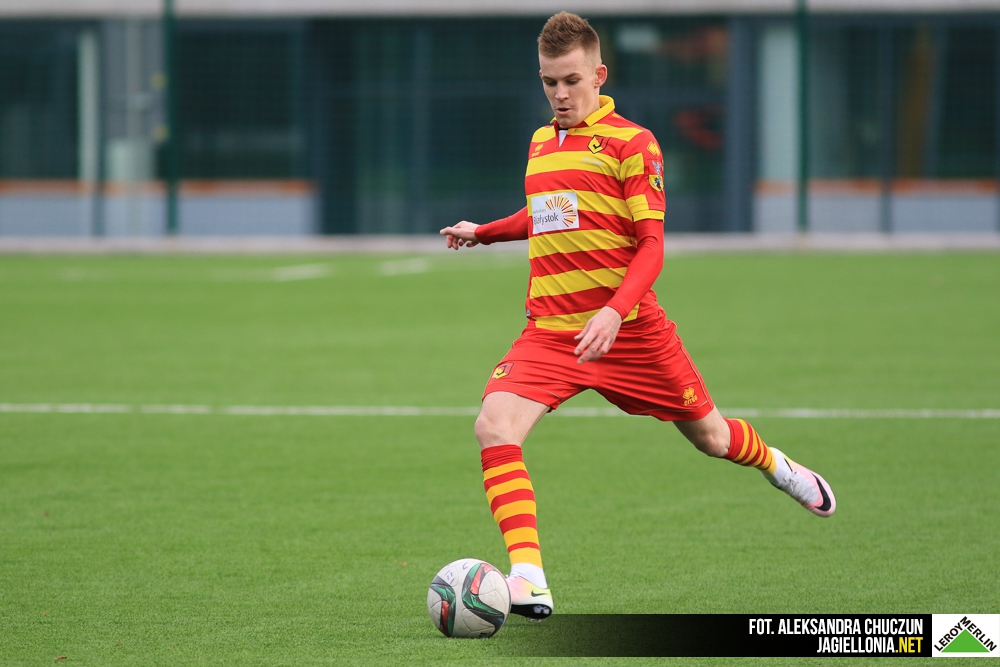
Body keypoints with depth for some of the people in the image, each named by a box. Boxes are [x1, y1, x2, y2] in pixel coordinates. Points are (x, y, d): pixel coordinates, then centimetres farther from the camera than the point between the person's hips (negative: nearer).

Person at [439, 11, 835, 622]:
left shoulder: (631, 143, -6)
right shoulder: (541, 143, 13)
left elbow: (651, 246, -12)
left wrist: (615, 311, -26)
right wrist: (484, 232, 24)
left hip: (629, 327, -4)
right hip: (549, 331, 4)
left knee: (710, 437, 11)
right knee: (494, 427, -23)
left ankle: (774, 464, 48)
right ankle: (528, 579, -26)